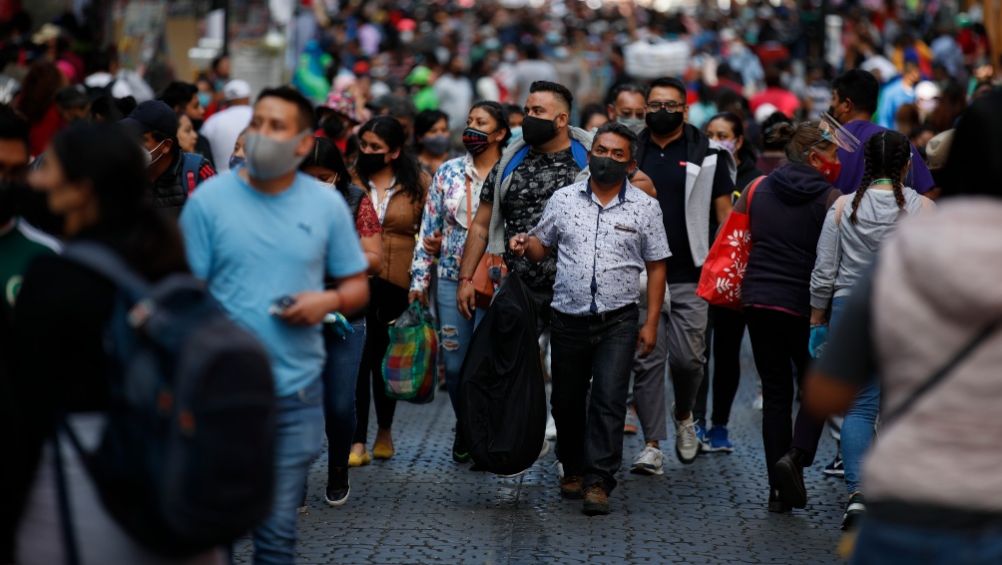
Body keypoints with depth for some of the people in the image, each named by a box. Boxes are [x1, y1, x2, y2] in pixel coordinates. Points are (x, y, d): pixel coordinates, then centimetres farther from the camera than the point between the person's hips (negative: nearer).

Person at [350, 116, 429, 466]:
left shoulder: (417, 183, 4)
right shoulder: (350, 180, 3)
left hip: (397, 282, 1)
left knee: (387, 357, 12)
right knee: (357, 358, -6)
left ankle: (385, 431, 30)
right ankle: (358, 442, -4)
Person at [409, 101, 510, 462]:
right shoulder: (448, 173, 8)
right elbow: (429, 227, 9)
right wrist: (419, 280, 5)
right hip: (451, 279, 3)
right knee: (454, 362, 5)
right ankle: (465, 427, 25)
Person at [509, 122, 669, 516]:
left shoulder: (645, 207, 1)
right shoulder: (564, 199, 5)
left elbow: (655, 266, 4)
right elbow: (542, 246, 15)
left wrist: (651, 323, -1)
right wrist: (525, 245, -10)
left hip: (618, 321, -2)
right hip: (568, 318, 2)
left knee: (609, 401, -10)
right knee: (566, 400, 11)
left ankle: (598, 481, -9)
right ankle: (573, 468, 28)